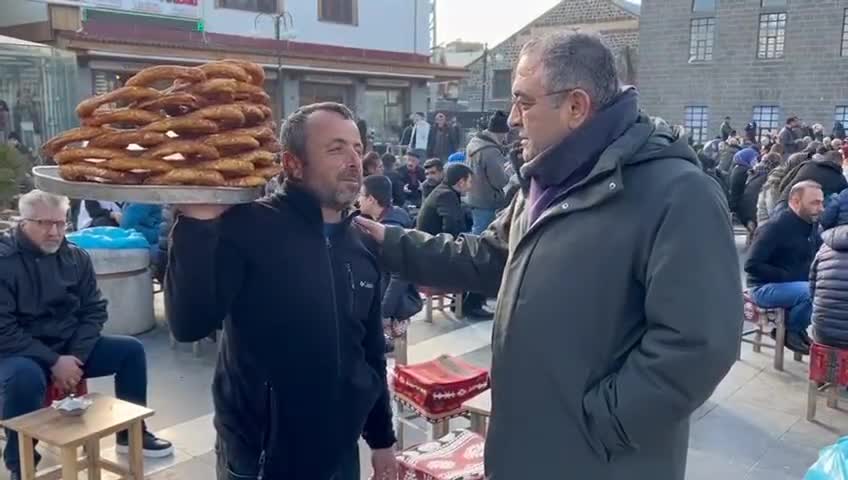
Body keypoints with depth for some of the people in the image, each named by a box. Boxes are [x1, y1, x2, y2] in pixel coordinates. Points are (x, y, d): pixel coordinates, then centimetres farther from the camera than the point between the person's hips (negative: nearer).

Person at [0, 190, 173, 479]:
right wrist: (54, 362, -24)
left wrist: (74, 356, -13)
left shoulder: (76, 257, 1)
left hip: (70, 348, 6)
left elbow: (94, 311, 3)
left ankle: (131, 433, 14)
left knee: (131, 349, -2)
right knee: (24, 377, -37)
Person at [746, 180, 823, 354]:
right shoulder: (776, 227, -19)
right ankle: (792, 332, -5)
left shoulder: (812, 226, 5)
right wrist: (787, 276, -23)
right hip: (766, 287, -8)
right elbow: (752, 265, -23)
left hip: (799, 284, 8)